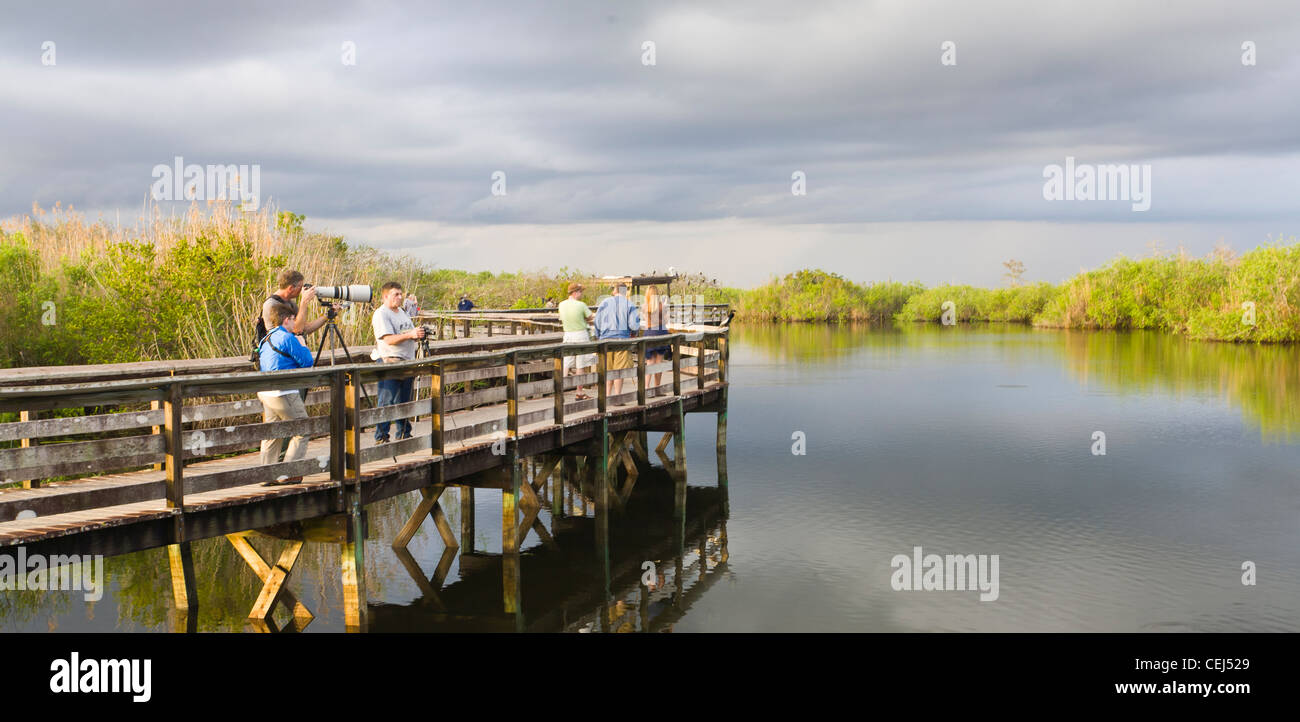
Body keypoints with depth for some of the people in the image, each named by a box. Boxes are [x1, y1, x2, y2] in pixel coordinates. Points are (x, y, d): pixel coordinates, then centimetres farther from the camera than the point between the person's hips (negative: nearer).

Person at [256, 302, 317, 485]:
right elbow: (307, 362, -10)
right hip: (284, 393, -9)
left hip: (265, 393, 9)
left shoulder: (266, 340, 15)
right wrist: (303, 345, 8)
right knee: (302, 431, 1)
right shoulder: (288, 338, -12)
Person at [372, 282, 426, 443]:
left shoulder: (401, 312, 19)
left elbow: (410, 333, 27)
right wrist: (410, 335, -27)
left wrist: (419, 333, 5)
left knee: (405, 402, 13)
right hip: (389, 361, -8)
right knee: (387, 402, -8)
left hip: (407, 361, 8)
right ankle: (380, 437, -4)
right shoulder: (381, 314, -9)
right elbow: (389, 339, -19)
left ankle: (404, 435, 22)